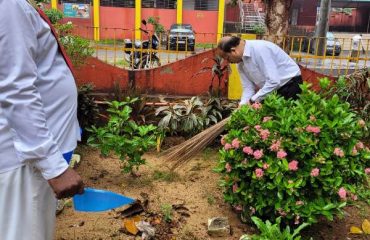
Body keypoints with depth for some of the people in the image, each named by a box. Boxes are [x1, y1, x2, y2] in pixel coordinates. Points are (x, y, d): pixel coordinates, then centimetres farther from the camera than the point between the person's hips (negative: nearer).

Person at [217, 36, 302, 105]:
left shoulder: (259, 49, -27)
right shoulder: (240, 62, -1)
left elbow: (273, 81, -31)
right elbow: (248, 87, 1)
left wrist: (252, 101, -25)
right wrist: (242, 106, -15)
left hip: (290, 86, -7)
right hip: (272, 90, 8)